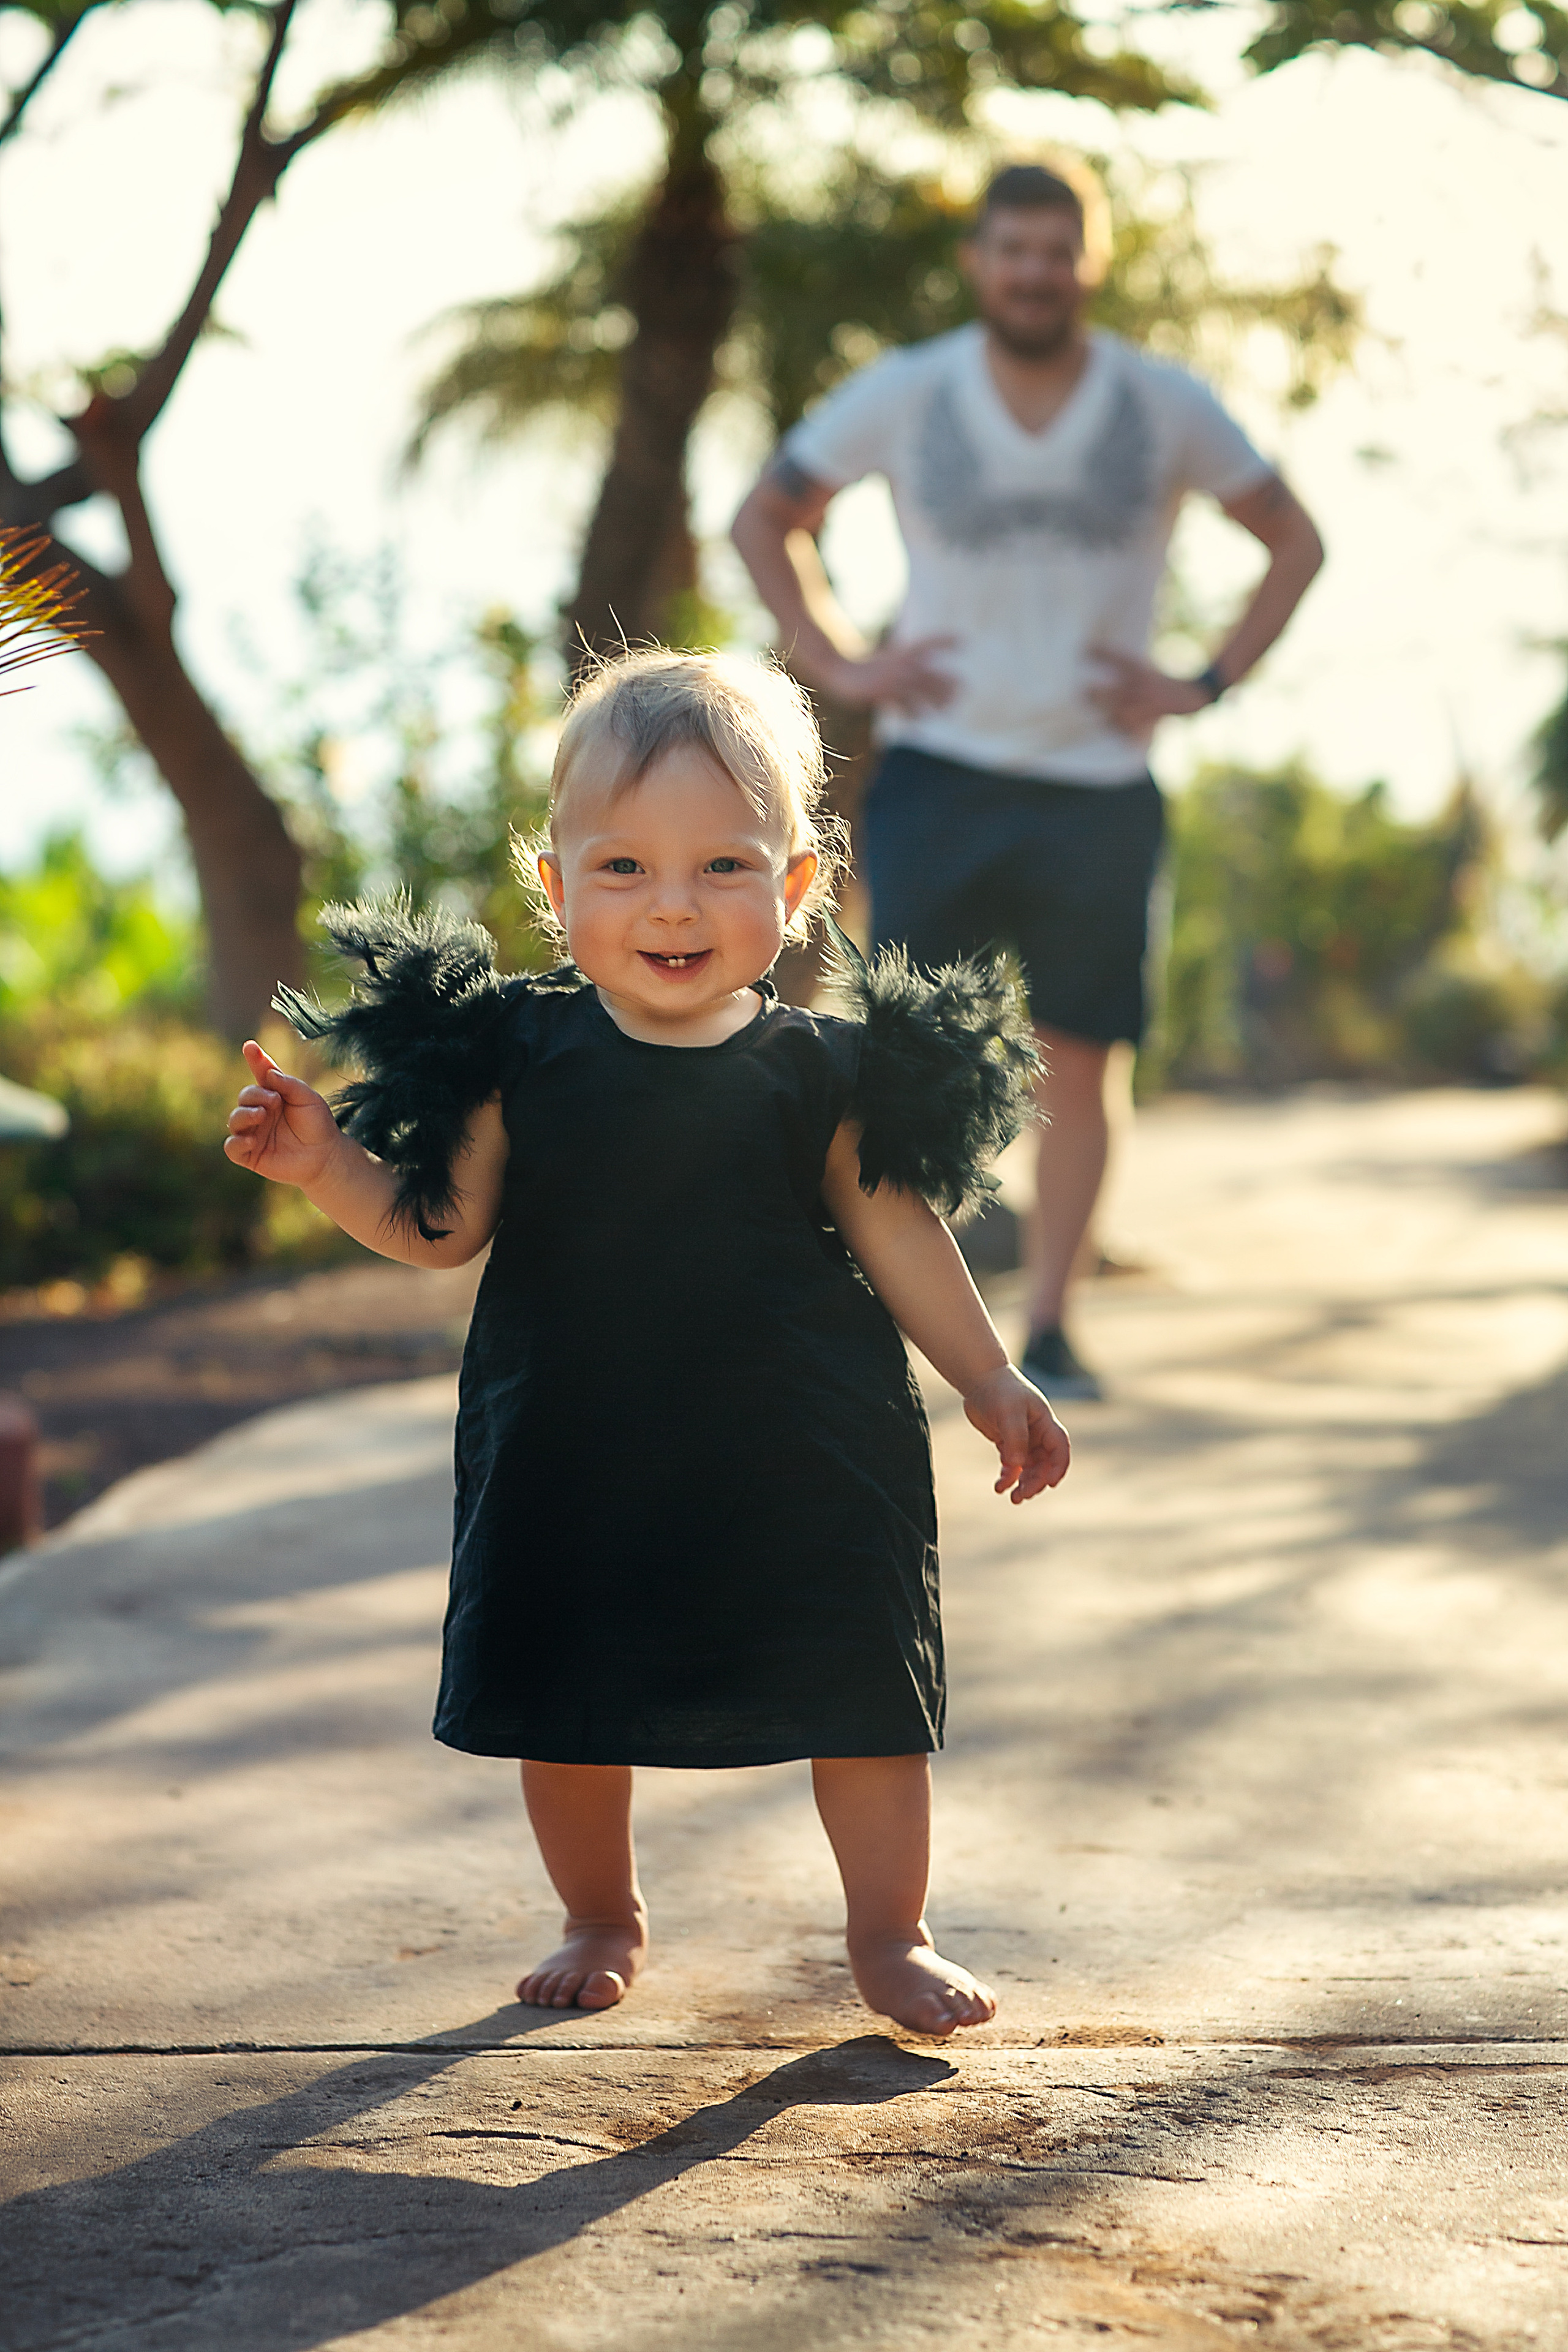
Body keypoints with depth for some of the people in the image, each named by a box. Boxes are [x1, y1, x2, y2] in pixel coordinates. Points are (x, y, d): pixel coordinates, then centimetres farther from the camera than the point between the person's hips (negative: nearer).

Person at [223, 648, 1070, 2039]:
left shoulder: (820, 1072, -5)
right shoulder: (520, 1058, -5)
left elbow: (894, 1230, 6)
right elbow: (442, 1225, 0)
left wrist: (991, 1381, 9)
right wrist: (326, 1165, -16)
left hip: (799, 1455, -1)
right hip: (577, 1452, 1)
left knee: (863, 1695, 5)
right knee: (564, 1710, 12)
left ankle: (892, 1937, 25)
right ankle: (603, 1920, 36)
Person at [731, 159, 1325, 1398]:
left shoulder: (1168, 408, -1)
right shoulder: (904, 397, -2)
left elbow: (1296, 543, 10)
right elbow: (766, 519, 12)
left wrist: (1205, 686, 0)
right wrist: (838, 663, 1)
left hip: (1099, 786, 1)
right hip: (938, 771, -1)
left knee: (1078, 1060, 5)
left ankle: (1047, 1326, 15)